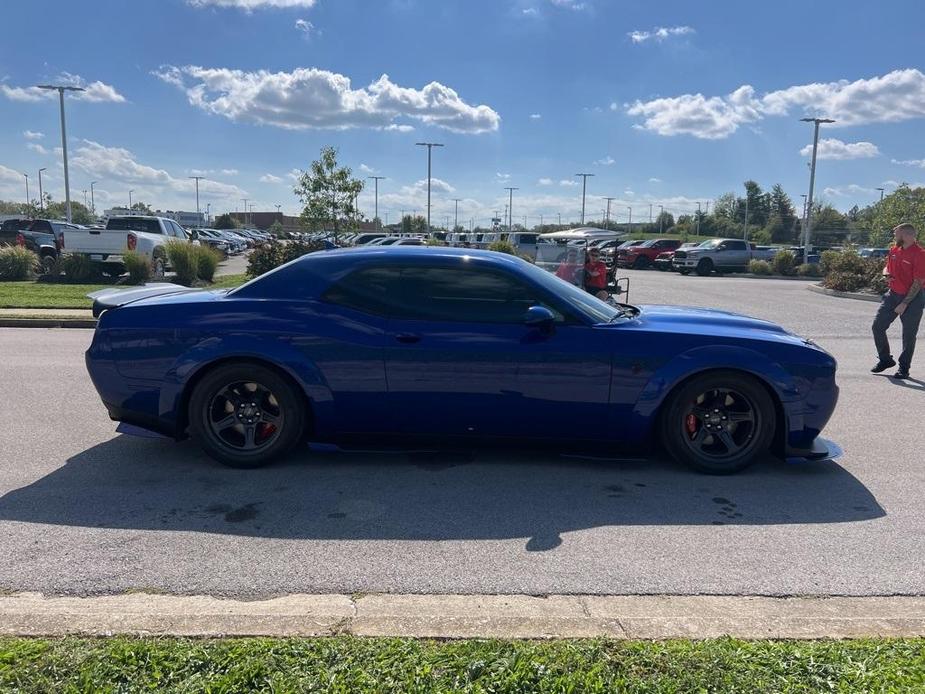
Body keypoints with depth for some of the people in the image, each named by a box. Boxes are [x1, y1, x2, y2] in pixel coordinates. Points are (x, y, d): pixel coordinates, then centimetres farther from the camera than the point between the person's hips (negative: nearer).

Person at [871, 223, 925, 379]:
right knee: (877, 327, 5)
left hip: (912, 298, -7)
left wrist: (904, 304, -20)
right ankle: (885, 359, 22)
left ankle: (904, 368, 15)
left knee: (908, 336, 3)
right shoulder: (894, 250, 5)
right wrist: (886, 274, -4)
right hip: (893, 294, 7)